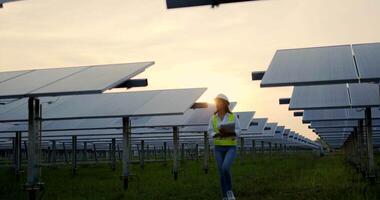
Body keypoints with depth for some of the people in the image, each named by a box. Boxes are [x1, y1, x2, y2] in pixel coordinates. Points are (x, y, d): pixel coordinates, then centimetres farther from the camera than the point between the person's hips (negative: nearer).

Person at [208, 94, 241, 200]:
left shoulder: (233, 116, -3)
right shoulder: (213, 118, 3)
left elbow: (238, 131, -8)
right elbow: (211, 133, -3)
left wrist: (228, 132, -28)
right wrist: (219, 134, -24)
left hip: (231, 147, -2)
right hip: (219, 148, 3)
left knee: (225, 168, -25)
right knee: (222, 174, -1)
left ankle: (229, 190, -1)